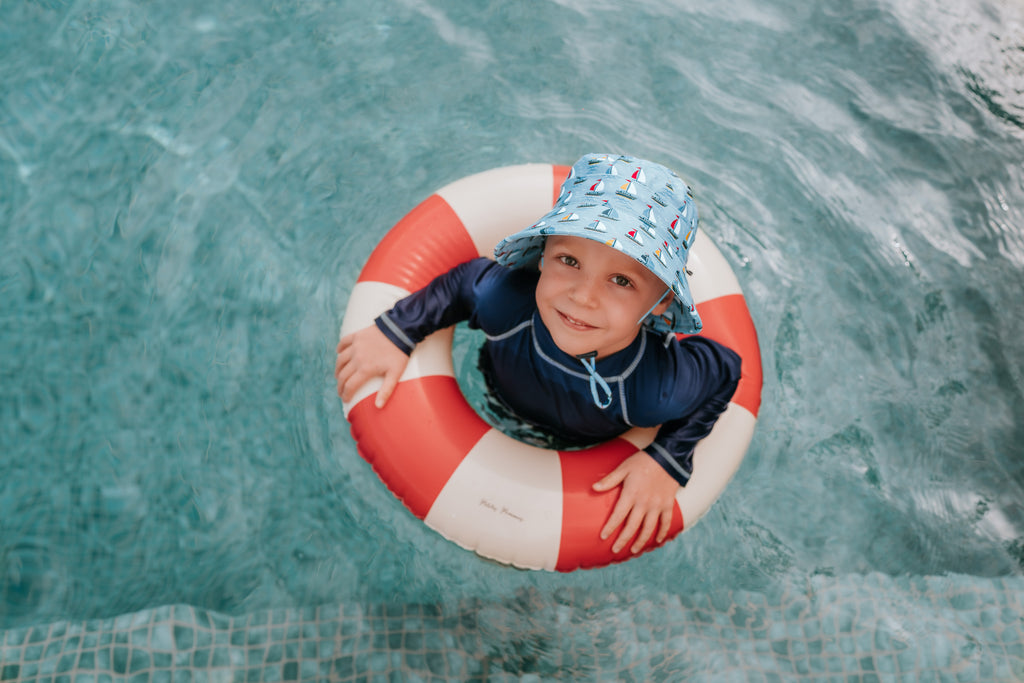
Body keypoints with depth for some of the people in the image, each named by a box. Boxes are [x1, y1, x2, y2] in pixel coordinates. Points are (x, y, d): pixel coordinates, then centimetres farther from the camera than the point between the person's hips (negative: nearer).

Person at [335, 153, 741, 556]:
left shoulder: (659, 391, -46)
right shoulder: (504, 300, -42)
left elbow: (726, 371, -24)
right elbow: (464, 280, -18)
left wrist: (668, 460, -32)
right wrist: (395, 332, -23)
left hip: (594, 451, 0)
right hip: (497, 401, 1)